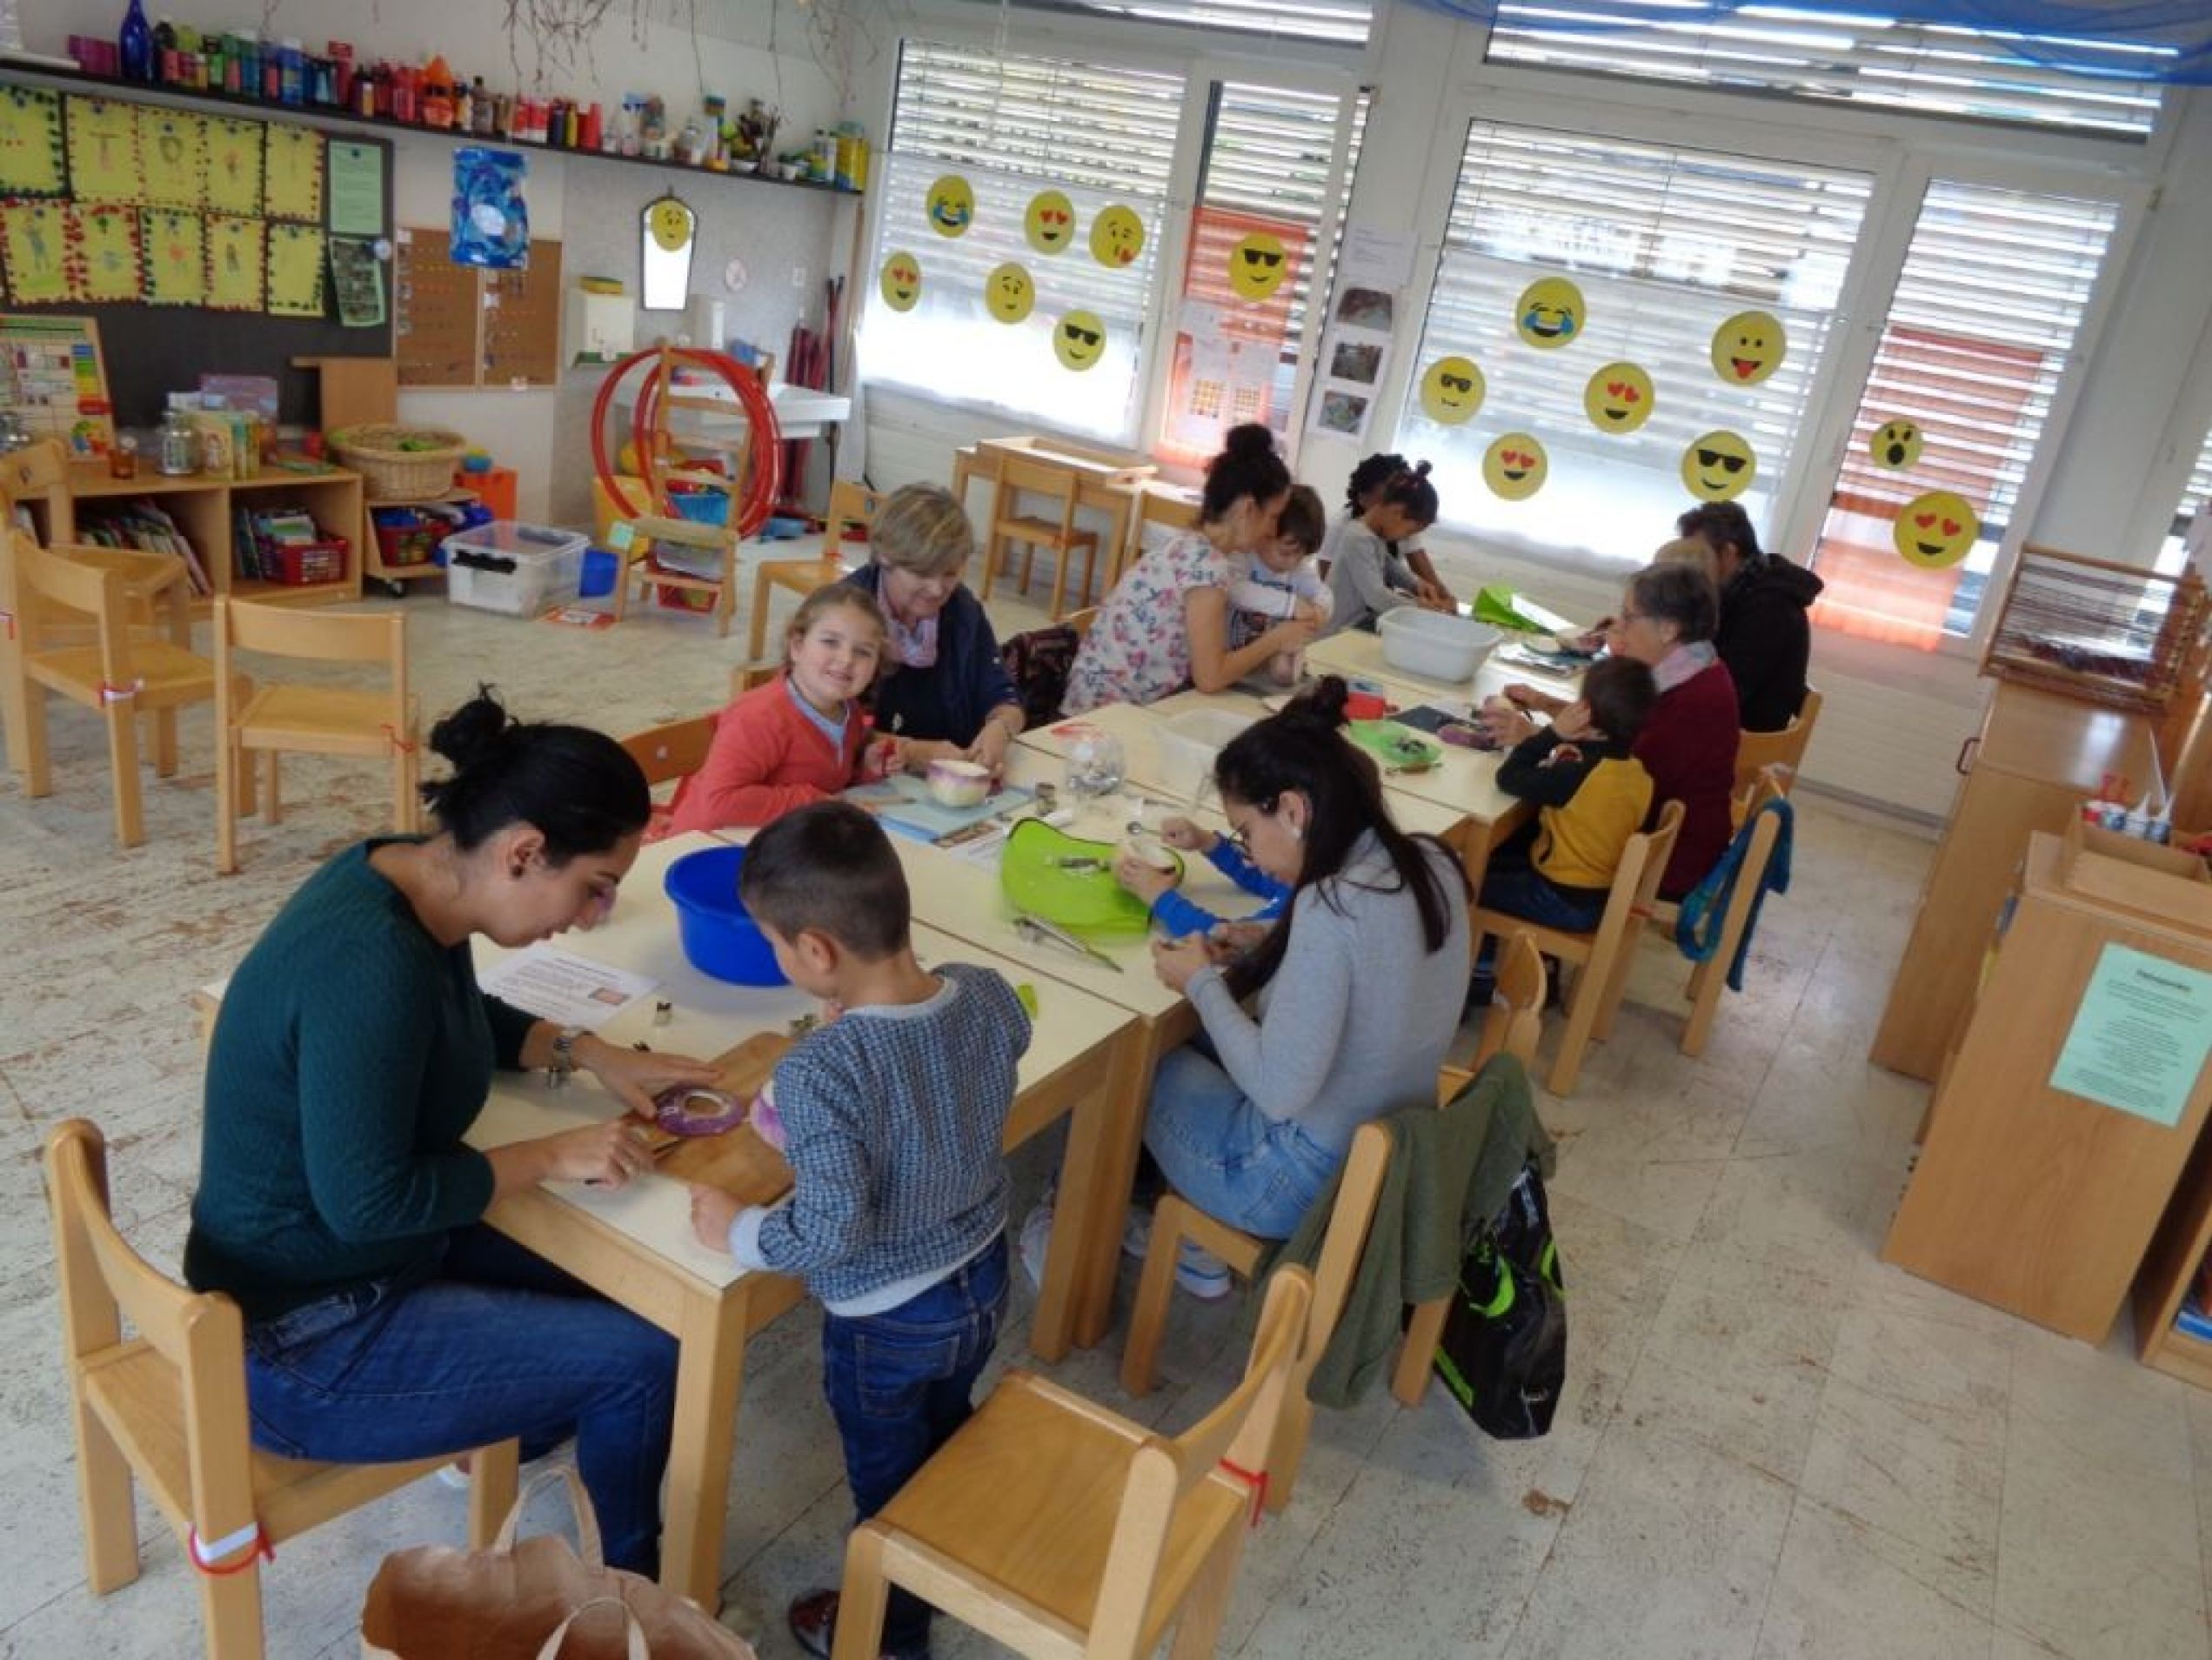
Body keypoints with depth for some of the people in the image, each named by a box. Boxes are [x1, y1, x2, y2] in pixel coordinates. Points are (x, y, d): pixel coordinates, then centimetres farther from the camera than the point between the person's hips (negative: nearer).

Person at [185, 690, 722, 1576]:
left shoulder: (411, 874, -6)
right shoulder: (372, 965, -34)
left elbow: (468, 1020, 12)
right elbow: (369, 1200, -29)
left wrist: (591, 1053, -2)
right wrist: (553, 1155, -19)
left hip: (342, 1253, 9)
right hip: (304, 1345, -9)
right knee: (642, 1356, -7)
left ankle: (512, 1433, 39)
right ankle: (632, 1583, 21)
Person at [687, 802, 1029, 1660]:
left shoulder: (820, 1072, -35)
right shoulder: (990, 995, -16)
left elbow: (831, 1233, -31)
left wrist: (738, 1231, -14)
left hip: (887, 1323, -6)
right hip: (983, 1281, 6)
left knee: (888, 1480, 22)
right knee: (948, 1440, 33)